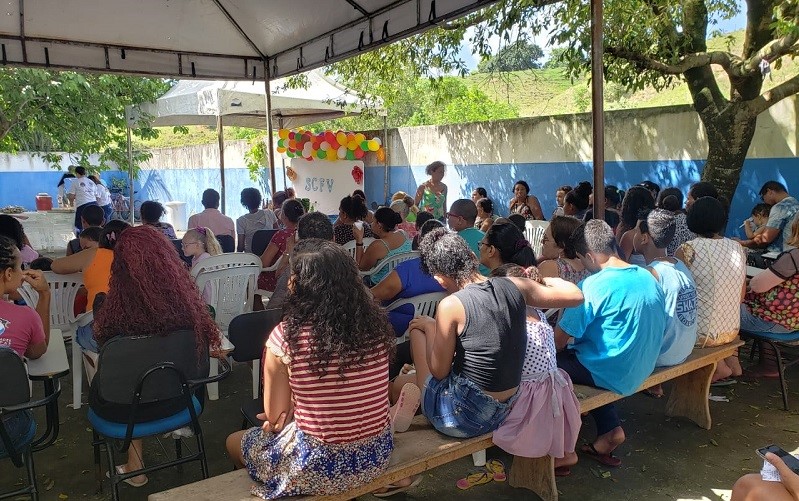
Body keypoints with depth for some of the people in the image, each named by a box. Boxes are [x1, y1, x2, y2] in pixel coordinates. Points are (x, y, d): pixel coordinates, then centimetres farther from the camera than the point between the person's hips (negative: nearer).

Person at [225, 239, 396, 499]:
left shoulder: (285, 337, -20)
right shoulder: (376, 323, -8)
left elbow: (274, 416, -8)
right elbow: (353, 395, 6)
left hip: (319, 468, -5)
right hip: (377, 456, 5)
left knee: (234, 442, 24)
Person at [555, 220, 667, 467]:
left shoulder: (592, 286, -21)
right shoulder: (648, 277, 2)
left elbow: (559, 341, -17)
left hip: (612, 376, -8)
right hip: (643, 370, 8)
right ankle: (610, 430, 18)